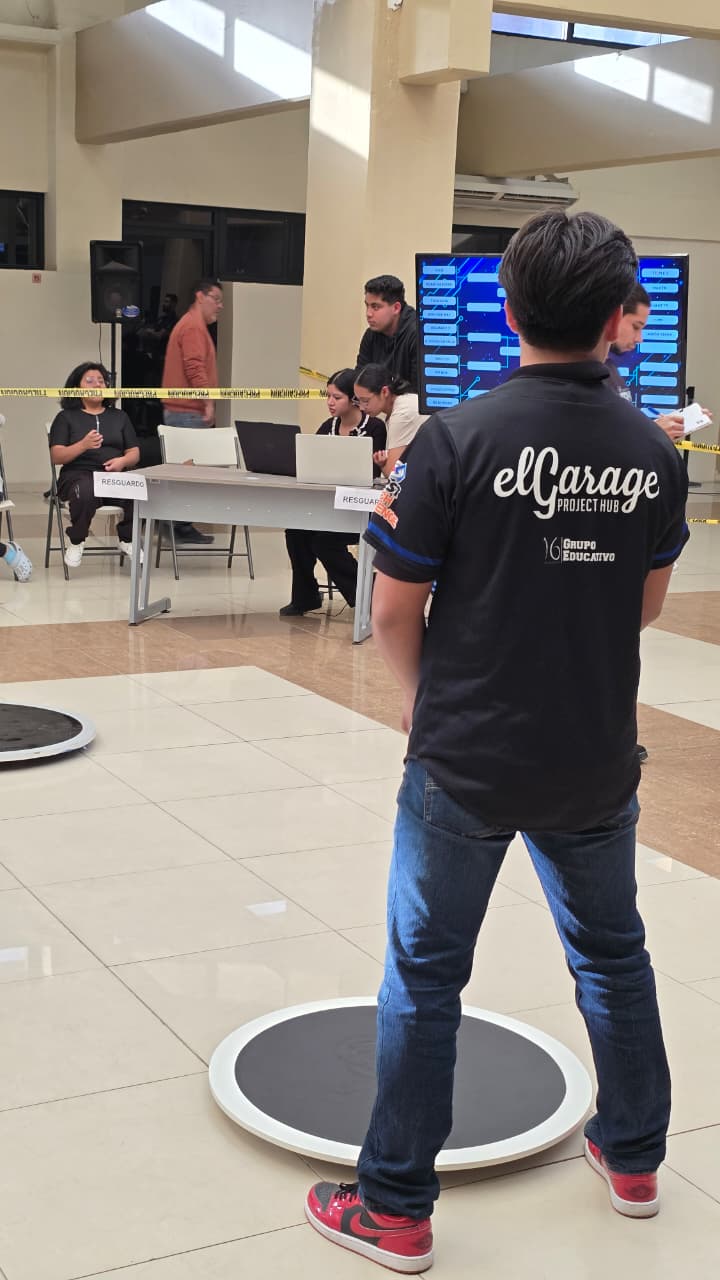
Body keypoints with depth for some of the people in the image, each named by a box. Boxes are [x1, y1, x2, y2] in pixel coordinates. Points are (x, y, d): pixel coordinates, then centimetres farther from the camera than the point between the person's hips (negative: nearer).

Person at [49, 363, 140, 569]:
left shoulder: (119, 416, 23)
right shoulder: (66, 417, 13)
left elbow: (134, 453, 17)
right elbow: (57, 456, 1)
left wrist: (122, 461, -8)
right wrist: (83, 445, -17)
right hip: (78, 474, -3)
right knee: (86, 493, -41)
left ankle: (127, 540, -6)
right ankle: (75, 542, -14)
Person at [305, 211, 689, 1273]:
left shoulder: (457, 439, -16)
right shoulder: (655, 454, -4)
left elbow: (395, 611, -10)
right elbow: (648, 602, 9)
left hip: (466, 761, -4)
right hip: (598, 759, 4)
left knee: (425, 975, 10)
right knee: (613, 953, 23)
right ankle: (634, 1156, 41)